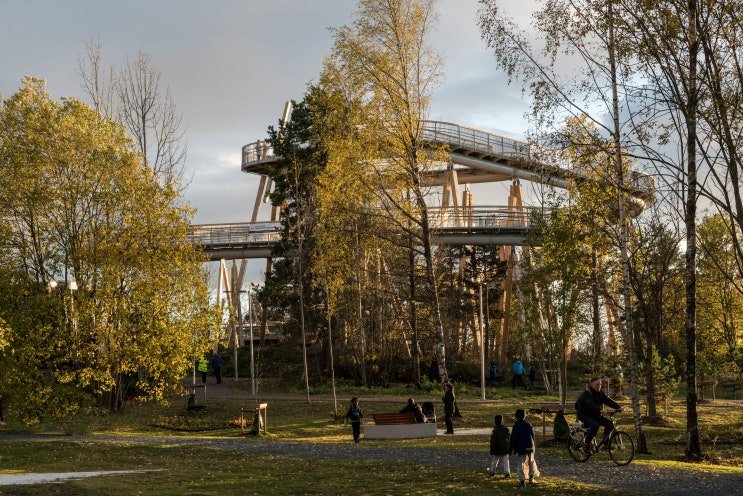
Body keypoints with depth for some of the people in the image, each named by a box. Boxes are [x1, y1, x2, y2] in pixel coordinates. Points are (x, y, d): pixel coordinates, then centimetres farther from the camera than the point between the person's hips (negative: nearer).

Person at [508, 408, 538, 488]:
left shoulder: (516, 426, -10)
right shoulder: (528, 425, 3)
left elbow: (513, 439, -11)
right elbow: (533, 436, 11)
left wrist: (510, 450, -7)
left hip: (521, 448, -3)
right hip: (530, 447, 4)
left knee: (521, 464, 1)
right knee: (531, 462, 22)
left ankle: (522, 481, -3)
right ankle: (531, 477, 18)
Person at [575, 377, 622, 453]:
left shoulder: (601, 393, 6)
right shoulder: (586, 393, -17)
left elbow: (608, 401, -5)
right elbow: (591, 404, -34)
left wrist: (618, 407, -22)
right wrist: (600, 410, -50)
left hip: (596, 415, 7)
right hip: (585, 415, -7)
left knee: (610, 424, -14)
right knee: (595, 425, -34)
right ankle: (587, 445, -23)